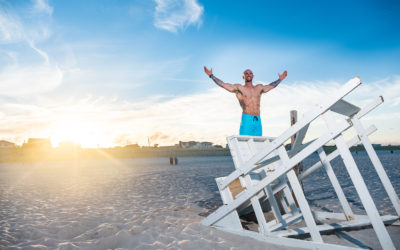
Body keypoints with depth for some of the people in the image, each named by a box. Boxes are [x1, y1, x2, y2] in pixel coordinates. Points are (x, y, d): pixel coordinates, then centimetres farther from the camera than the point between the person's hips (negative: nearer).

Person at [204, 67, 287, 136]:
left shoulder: (259, 88, 21)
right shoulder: (238, 88, 8)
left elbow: (271, 85, 38)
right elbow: (222, 84, 4)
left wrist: (280, 79, 47)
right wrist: (211, 75, -1)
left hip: (258, 120, 4)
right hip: (246, 120, -4)